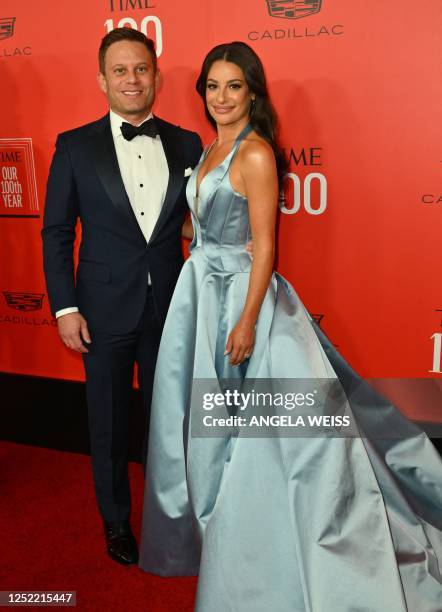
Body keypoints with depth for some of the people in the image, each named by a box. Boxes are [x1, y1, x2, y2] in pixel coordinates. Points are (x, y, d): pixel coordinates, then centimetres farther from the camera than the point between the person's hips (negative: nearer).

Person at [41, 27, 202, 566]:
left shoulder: (187, 145, 2)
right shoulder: (76, 147, -3)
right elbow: (56, 232, -2)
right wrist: (65, 307, -7)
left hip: (171, 310, 2)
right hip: (105, 312, -1)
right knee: (109, 423, 12)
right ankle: (116, 520, 35)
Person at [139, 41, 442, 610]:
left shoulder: (255, 153, -13)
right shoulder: (211, 150, 13)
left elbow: (264, 244, -18)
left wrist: (248, 320, -22)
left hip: (240, 292, -9)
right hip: (200, 292, 9)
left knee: (250, 427, -1)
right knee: (202, 415, 18)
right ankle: (205, 527, 39)